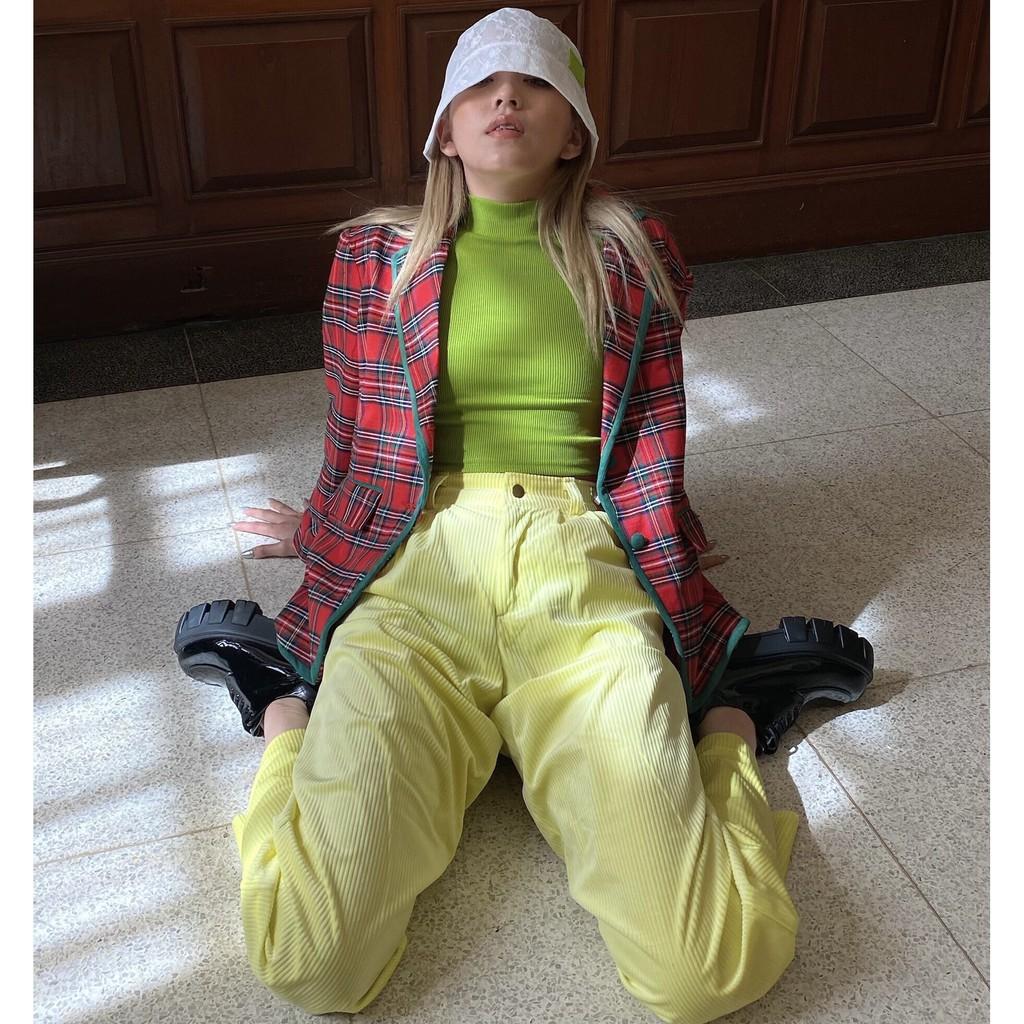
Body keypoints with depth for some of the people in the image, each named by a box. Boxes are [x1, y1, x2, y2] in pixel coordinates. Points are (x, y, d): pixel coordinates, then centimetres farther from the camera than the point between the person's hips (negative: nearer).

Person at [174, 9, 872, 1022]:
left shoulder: (630, 258, 19)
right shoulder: (377, 255, 17)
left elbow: (650, 459, 18)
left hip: (580, 571, 0)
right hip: (416, 567, 1)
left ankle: (732, 722, 8)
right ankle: (287, 714, 8)